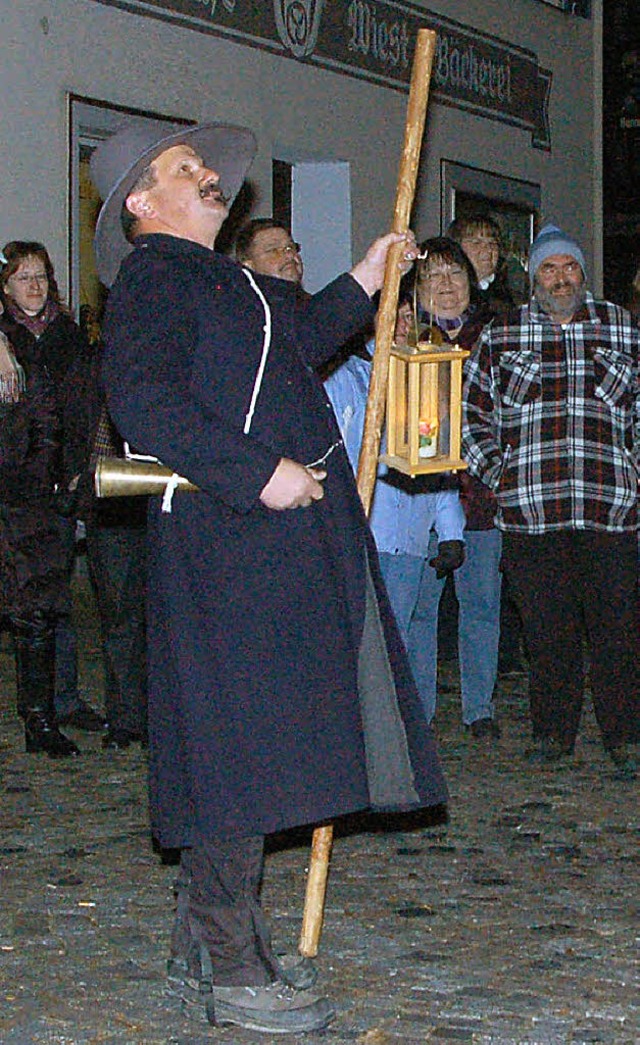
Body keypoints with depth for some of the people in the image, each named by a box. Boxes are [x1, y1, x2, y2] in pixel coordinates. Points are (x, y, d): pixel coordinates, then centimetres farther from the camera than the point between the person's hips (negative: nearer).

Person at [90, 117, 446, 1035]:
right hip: (223, 541, -10)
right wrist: (262, 473, -24)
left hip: (294, 537, 10)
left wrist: (365, 279, 34)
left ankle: (203, 940, 24)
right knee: (238, 744, -8)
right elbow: (143, 399, -22)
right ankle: (233, 971, -1)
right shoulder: (153, 279, -7)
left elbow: (301, 337, 42)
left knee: (259, 745, 13)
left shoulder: (226, 282, 23)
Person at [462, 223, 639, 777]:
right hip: (531, 512, 0)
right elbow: (472, 409, 15)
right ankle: (553, 731, 16)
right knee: (547, 628, 3)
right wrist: (492, 468, 3)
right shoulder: (502, 335, 11)